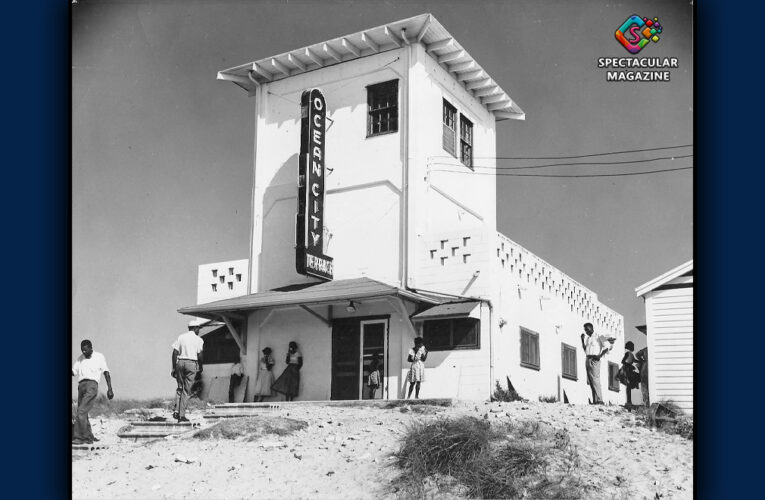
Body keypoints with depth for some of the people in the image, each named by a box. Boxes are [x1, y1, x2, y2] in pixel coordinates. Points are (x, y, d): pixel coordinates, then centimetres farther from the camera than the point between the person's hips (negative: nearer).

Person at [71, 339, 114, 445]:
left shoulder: (99, 357, 8)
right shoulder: (80, 358, 20)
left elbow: (106, 373, 7)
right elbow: (74, 372, 14)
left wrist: (110, 389, 0)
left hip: (91, 384, -5)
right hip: (81, 386, 5)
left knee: (81, 411, -17)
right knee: (83, 413, 4)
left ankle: (78, 437, -18)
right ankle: (89, 437, 13)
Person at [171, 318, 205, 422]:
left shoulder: (181, 337, 10)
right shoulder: (198, 339, 1)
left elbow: (175, 353, 5)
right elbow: (200, 355, -5)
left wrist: (174, 368, 8)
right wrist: (201, 368, 9)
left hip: (180, 362, 3)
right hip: (191, 363, -3)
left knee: (180, 388, 16)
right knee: (187, 390, 0)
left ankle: (176, 411, 2)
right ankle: (182, 415, -1)